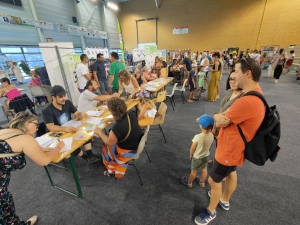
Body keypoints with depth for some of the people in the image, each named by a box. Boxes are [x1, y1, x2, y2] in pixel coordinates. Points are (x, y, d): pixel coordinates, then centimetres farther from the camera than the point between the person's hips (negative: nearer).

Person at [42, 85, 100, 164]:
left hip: (70, 129, 5)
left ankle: (90, 155, -15)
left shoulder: (68, 103, -3)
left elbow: (77, 114, -1)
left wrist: (81, 114, -27)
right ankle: (86, 158, -7)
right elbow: (50, 127, -30)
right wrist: (65, 128, -48)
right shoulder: (47, 111, -19)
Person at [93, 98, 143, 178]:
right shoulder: (131, 114, -14)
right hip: (138, 143, 7)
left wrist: (100, 132, -3)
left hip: (129, 151, -7)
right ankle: (119, 172, 43)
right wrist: (110, 119, 14)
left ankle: (111, 170, 44)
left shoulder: (117, 128, -35)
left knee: (105, 147, 19)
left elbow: (109, 143, -16)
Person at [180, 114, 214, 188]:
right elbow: (209, 146, 0)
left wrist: (191, 155, -1)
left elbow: (192, 149, -21)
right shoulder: (211, 135, -17)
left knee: (193, 171, 17)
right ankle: (202, 182, 50)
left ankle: (189, 183, 41)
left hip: (197, 158, -5)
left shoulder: (198, 137, -35)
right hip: (206, 156, 5)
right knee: (204, 170, 26)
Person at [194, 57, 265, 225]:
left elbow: (220, 122, -25)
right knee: (231, 173, 28)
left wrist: (216, 116, -4)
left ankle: (211, 211, 37)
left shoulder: (247, 101, -36)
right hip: (235, 147, 10)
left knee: (214, 181, 10)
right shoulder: (255, 92, -1)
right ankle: (225, 200, 55)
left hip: (230, 149, -10)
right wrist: (223, 117, -19)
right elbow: (231, 115, 2)